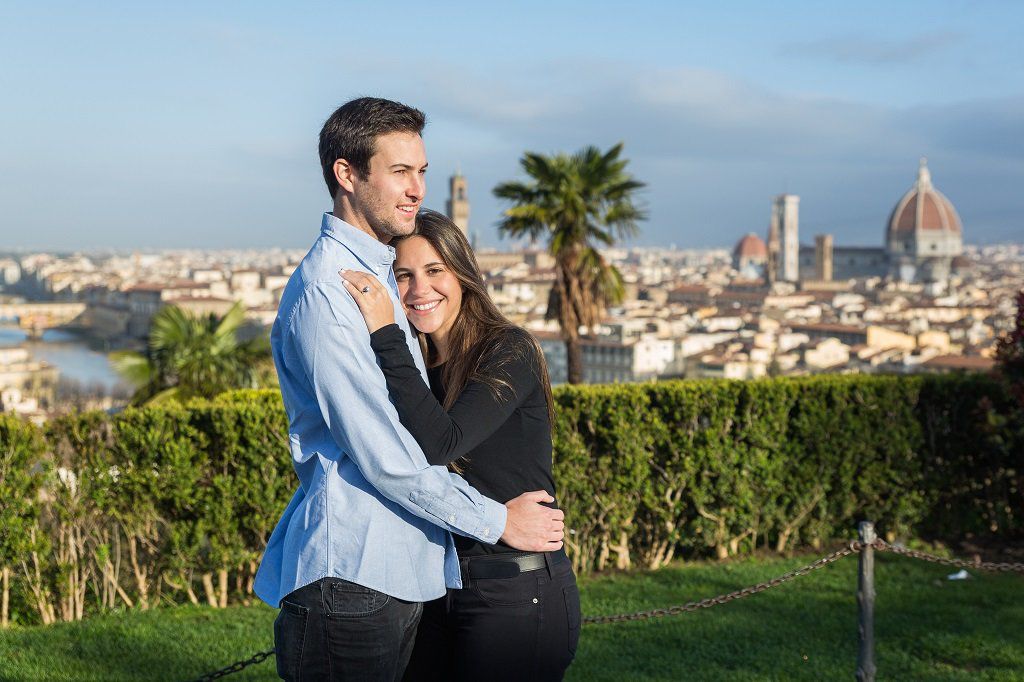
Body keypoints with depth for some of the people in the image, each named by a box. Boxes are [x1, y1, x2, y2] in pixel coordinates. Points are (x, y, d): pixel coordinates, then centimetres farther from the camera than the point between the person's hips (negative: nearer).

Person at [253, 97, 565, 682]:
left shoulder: (382, 276, 16)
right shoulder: (324, 293, -17)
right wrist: (498, 521, -10)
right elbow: (384, 457, -18)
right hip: (351, 577, -9)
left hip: (403, 569, 9)